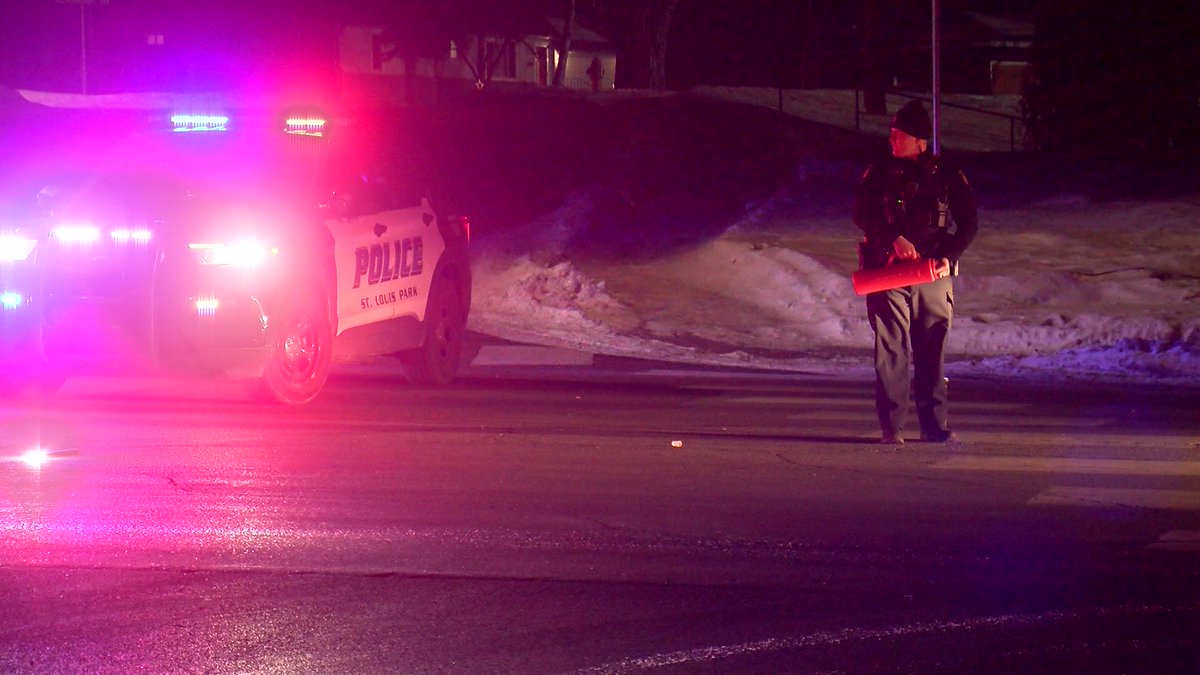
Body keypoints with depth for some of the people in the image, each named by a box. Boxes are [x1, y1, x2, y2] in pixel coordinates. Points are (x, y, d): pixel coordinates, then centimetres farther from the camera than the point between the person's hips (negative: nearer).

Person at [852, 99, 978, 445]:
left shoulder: (946, 176, 6)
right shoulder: (879, 173, 7)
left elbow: (969, 223, 8)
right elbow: (862, 215, -3)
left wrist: (949, 257, -6)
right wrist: (894, 239, -18)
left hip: (933, 274, 1)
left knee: (933, 350, 2)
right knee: (891, 349, -5)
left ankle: (934, 424, 8)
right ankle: (891, 426, -4)